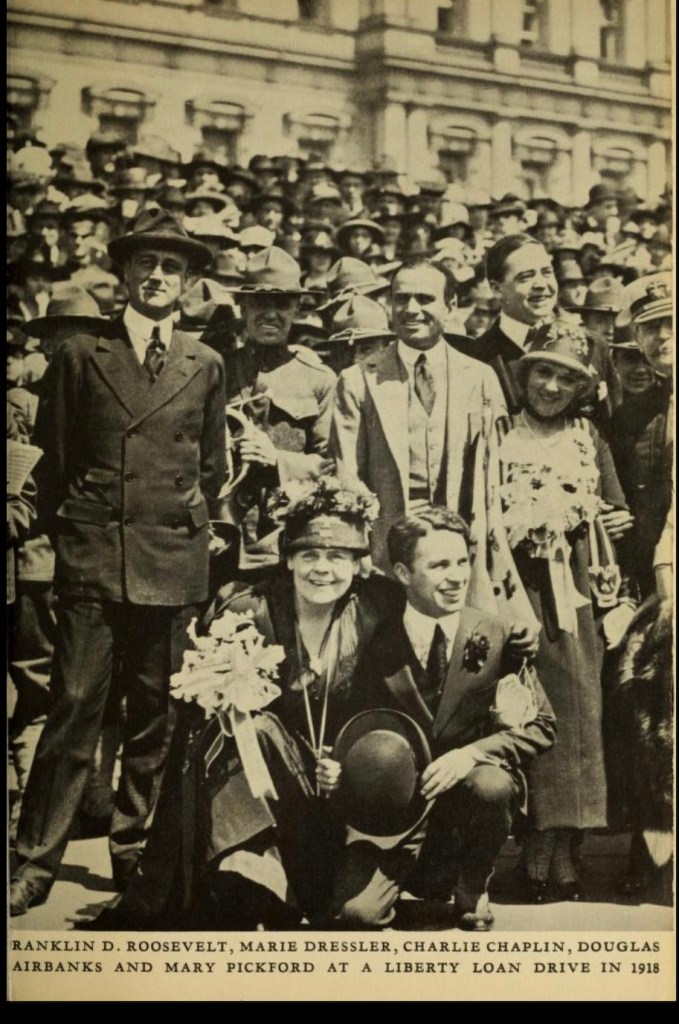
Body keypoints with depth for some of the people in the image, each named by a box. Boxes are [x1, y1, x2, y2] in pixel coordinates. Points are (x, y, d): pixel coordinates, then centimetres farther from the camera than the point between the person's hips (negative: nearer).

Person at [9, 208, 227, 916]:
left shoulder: (205, 366, 11)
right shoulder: (80, 355, 7)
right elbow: (53, 458, 10)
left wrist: (189, 525, 11)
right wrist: (68, 534, 8)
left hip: (172, 562, 2)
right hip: (92, 559, -2)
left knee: (154, 713, 6)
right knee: (74, 707, -6)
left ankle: (135, 850, 18)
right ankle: (35, 863, -2)